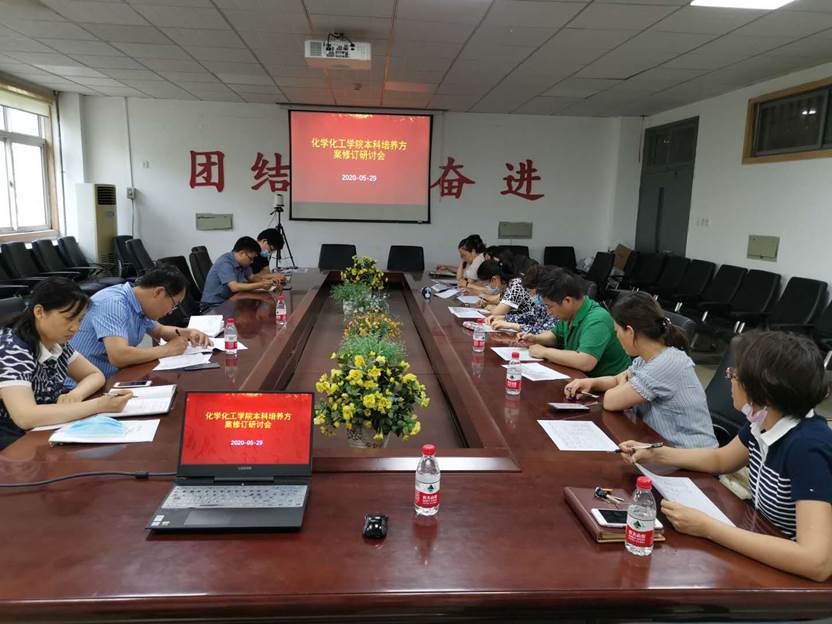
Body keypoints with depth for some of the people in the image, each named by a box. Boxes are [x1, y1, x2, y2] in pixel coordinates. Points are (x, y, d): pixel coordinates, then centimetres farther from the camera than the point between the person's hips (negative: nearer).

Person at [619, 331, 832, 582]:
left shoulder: (807, 449, -30)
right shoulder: (764, 423, -7)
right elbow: (720, 459, 13)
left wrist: (708, 528, -34)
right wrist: (655, 454, 2)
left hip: (796, 576, -6)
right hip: (766, 554, 6)